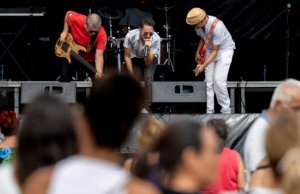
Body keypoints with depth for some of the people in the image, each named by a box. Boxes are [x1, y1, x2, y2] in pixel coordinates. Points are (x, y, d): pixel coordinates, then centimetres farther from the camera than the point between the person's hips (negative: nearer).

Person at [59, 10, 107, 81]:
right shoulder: (76, 19, -31)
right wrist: (65, 32, -13)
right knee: (65, 80, 5)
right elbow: (68, 13, -7)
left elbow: (99, 55, -38)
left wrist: (99, 72, -53)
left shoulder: (102, 35, -34)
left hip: (89, 59, -1)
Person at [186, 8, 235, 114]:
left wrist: (203, 66, -34)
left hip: (225, 50, -6)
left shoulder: (216, 26, -34)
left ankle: (226, 110, -3)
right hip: (209, 50, 6)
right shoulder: (198, 25, -13)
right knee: (208, 81, -3)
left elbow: (215, 51, -28)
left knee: (218, 80, -16)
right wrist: (198, 52, 0)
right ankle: (209, 111, 1)